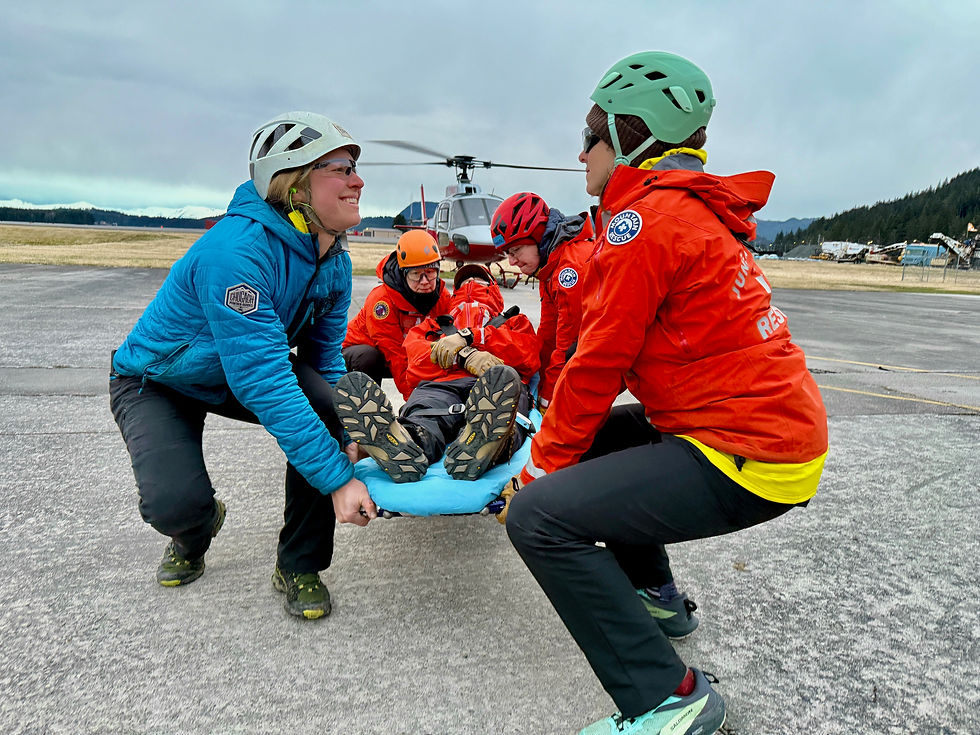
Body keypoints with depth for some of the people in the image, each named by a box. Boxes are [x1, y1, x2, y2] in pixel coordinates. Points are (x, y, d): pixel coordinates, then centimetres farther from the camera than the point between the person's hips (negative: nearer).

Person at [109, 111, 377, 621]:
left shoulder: (335, 262, -11)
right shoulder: (237, 250, -36)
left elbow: (324, 354, -5)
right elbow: (263, 381, -41)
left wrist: (343, 441, -21)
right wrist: (337, 477, -39)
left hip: (239, 376, 6)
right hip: (155, 383, -5)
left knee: (328, 404, -24)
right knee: (175, 505, -27)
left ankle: (299, 567, -4)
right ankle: (197, 527, 17)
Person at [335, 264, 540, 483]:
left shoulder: (514, 322, 39)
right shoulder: (434, 325, 40)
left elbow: (527, 353, 14)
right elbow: (416, 366, 17)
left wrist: (468, 337, 3)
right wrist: (466, 356, -3)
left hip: (493, 386, -1)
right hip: (441, 384, 1)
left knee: (503, 376, -40)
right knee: (422, 419, -37)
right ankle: (402, 450, -68)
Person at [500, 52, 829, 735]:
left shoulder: (646, 216, -14)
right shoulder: (699, 211, 17)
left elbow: (598, 364, -14)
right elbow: (619, 359, 18)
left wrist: (541, 468, 0)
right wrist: (558, 446, 18)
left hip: (745, 458, -10)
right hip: (781, 425, 10)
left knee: (539, 515, -15)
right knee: (596, 436, 24)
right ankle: (654, 593, 31)